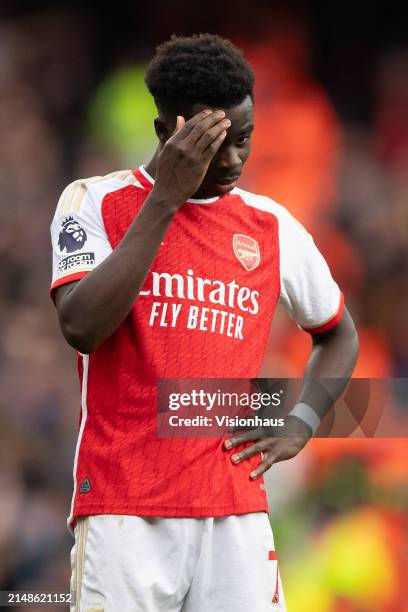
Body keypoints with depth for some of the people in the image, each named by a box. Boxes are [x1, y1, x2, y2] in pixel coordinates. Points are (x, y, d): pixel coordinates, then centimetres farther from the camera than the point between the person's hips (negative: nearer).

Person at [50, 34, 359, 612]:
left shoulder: (272, 226, 12)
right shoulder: (96, 201, 2)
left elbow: (339, 335, 28)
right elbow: (81, 326, -16)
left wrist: (299, 427, 9)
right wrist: (164, 200, -15)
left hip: (236, 512, 3)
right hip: (124, 511, -3)